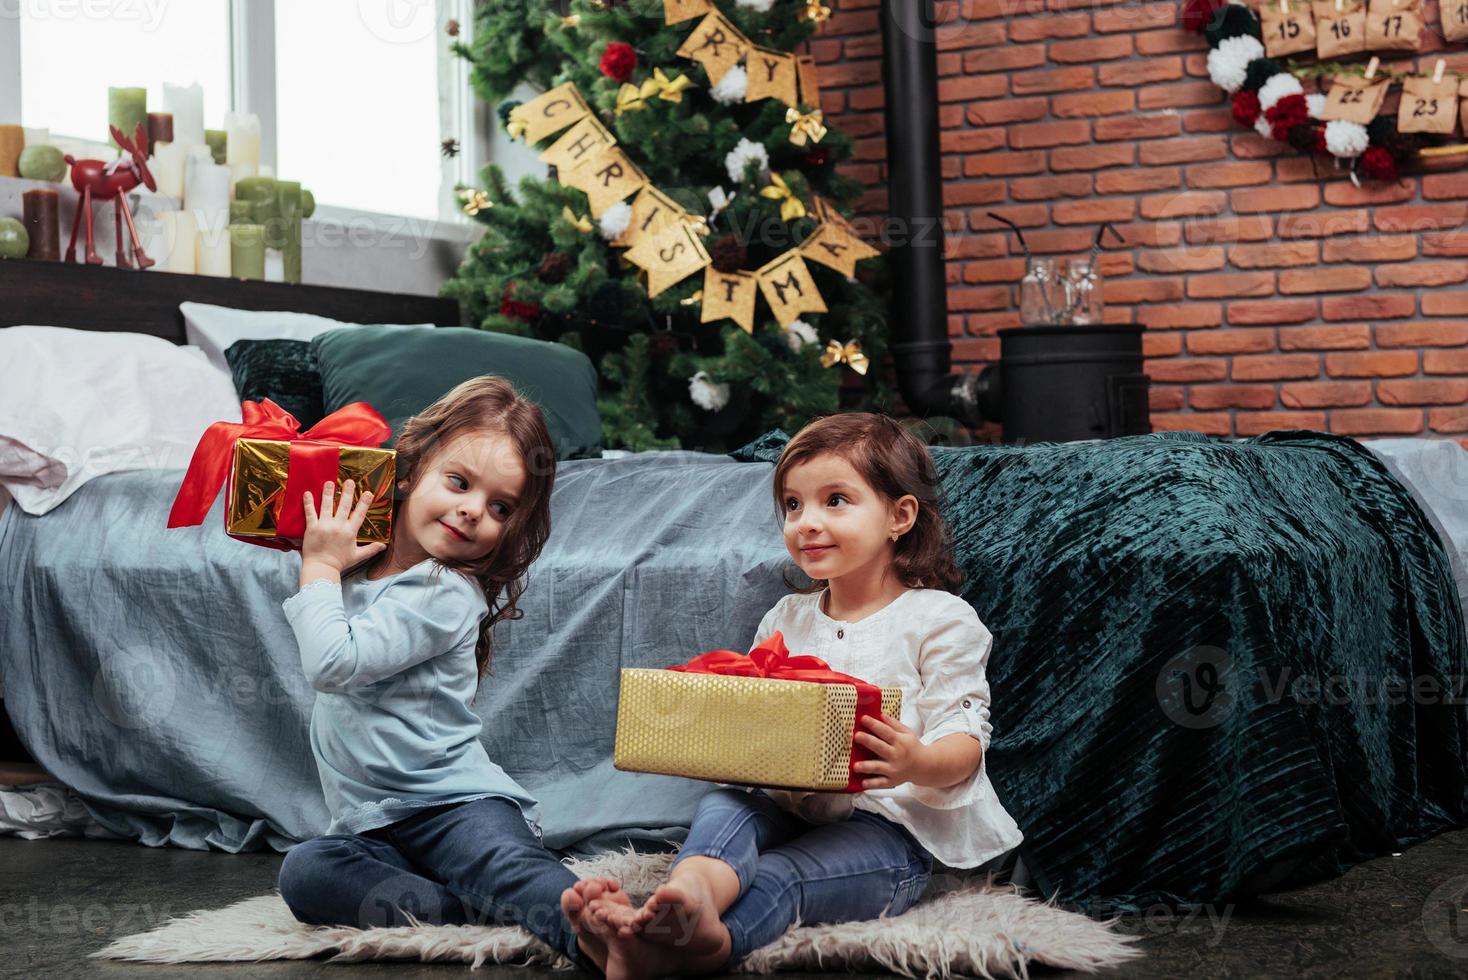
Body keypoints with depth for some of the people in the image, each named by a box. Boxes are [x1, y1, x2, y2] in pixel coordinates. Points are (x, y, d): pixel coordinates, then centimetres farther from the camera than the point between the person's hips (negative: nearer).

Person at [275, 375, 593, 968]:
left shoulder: (447, 592, -12)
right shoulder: (362, 556, 12)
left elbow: (332, 663, -20)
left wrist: (321, 566, -6)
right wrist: (321, 557, 19)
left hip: (457, 804, -6)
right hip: (373, 826, 6)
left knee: (514, 866, -37)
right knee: (304, 874, -26)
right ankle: (471, 912, -39)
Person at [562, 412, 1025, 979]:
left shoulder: (940, 620, 3)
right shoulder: (785, 620, 21)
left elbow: (966, 741, -6)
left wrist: (918, 764, -29)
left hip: (893, 827, -5)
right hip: (792, 808, 5)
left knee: (776, 878, -33)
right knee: (722, 806, -28)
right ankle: (690, 893, -61)